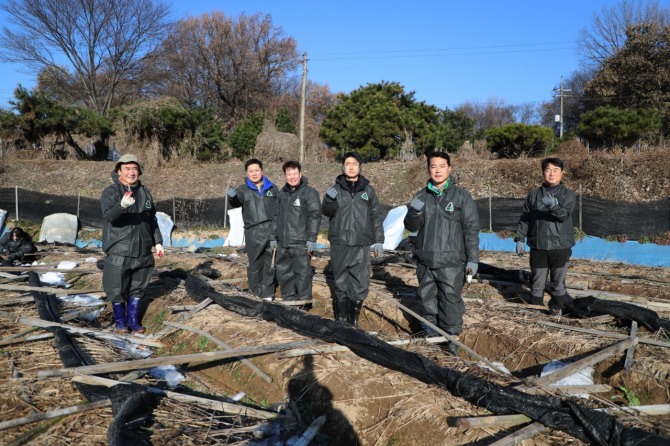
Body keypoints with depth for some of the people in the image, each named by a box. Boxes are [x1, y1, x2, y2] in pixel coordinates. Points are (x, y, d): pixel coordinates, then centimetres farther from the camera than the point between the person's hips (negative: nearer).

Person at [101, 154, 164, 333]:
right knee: (117, 288, 2)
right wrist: (122, 205, -44)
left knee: (137, 287, 11)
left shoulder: (144, 192, 11)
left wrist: (157, 242, 15)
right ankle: (120, 320, 21)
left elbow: (152, 219, 19)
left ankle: (133, 320, 23)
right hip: (119, 251, -4)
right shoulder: (110, 192, -6)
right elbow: (109, 215, -24)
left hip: (142, 250, 5)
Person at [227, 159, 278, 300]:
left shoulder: (272, 188, 11)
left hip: (272, 230, 2)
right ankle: (256, 291, 19)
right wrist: (232, 197, -36)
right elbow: (236, 203, -13)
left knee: (271, 263, 7)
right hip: (253, 232, -2)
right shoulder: (243, 189, 5)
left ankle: (267, 292, 17)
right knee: (255, 263, 4)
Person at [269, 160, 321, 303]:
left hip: (300, 243, -6)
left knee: (302, 273, -4)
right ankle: (288, 299, 23)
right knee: (283, 272, 11)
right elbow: (276, 216, 20)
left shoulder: (309, 192, -4)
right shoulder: (282, 193, 15)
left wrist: (312, 239, -15)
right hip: (282, 243, 6)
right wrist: (273, 237, 16)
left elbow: (314, 216, -9)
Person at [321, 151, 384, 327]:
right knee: (340, 283, 7)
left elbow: (376, 216, 9)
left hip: (361, 245, 0)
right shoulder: (335, 189, 6)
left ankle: (353, 319, 15)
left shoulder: (368, 190, 7)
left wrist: (379, 240, 4)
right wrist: (329, 200, -25)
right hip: (339, 244, 0)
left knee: (360, 284, 0)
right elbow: (326, 211, -4)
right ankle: (341, 319, 16)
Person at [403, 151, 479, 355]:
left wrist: (473, 259, -5)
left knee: (451, 300, -3)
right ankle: (430, 334, 25)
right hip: (425, 260, 4)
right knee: (427, 298, 11)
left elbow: (471, 229, -1)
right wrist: (414, 213, -12)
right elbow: (411, 226, 10)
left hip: (451, 261, -4)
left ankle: (452, 337, 10)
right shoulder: (421, 196, 10)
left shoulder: (461, 196, -1)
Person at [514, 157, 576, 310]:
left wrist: (554, 206, -39)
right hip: (537, 246, 2)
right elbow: (524, 219, 8)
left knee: (558, 284, 8)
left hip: (560, 246, -2)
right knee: (537, 284, 11)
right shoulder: (534, 195, 5)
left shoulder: (568, 195, -1)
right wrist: (519, 239, 3)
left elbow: (564, 214, -19)